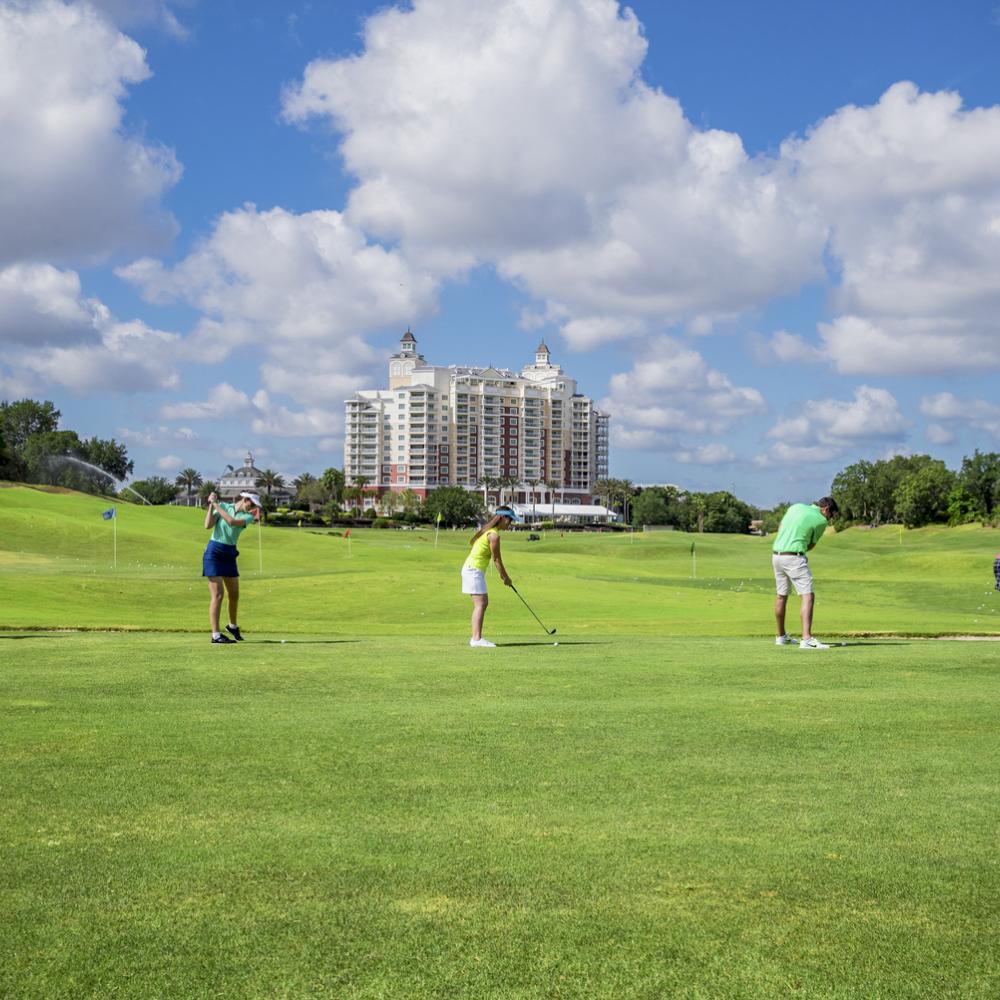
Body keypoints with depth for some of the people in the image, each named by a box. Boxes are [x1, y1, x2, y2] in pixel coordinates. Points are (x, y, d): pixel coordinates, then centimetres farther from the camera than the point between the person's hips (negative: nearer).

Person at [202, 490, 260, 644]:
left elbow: (232, 522, -18)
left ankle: (233, 626, 38)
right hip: (214, 552, -5)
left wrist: (216, 505, -16)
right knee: (217, 595, -12)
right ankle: (216, 635, -11)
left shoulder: (248, 517, 1)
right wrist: (211, 505, -14)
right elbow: (208, 526, -11)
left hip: (229, 556, 5)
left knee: (234, 594, 12)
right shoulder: (222, 506, -2)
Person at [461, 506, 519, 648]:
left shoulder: (488, 530, 11)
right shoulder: (494, 535, -18)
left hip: (472, 568, 10)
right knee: (480, 604, -13)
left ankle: (476, 637, 14)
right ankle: (477, 638, -17)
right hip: (474, 570, -10)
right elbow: (496, 559, -13)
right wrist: (506, 577, -1)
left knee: (484, 602, 13)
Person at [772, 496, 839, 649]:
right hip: (794, 558, -8)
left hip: (776, 555, 8)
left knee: (781, 596, 19)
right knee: (808, 596, -10)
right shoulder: (821, 521, -4)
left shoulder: (795, 507, 13)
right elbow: (811, 545, 7)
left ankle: (781, 636, 31)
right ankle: (807, 639, -23)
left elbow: (780, 528, 21)